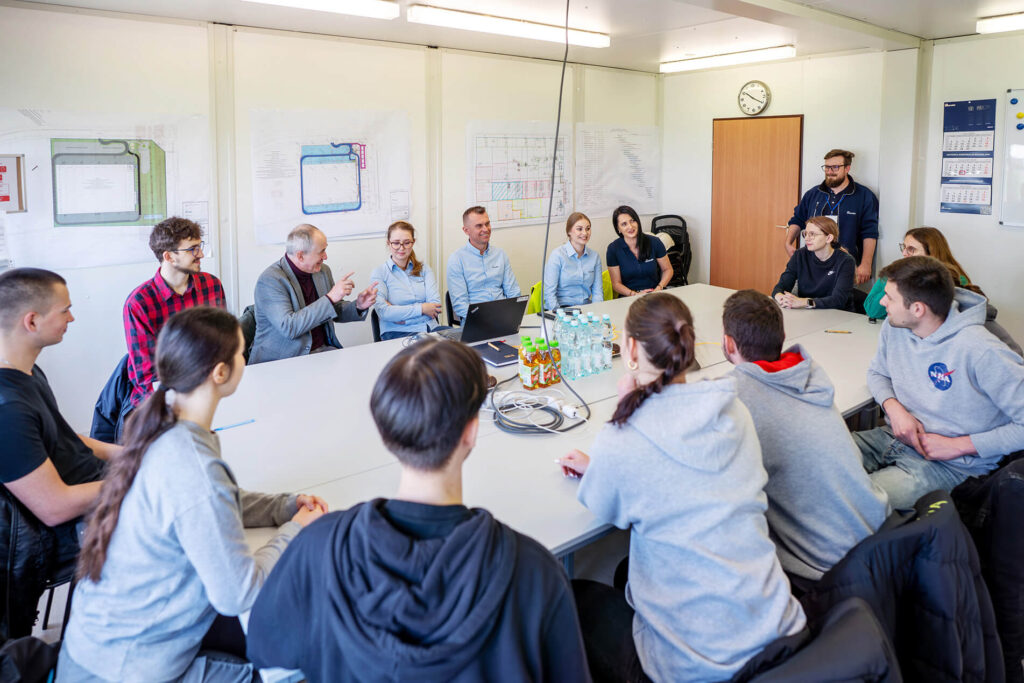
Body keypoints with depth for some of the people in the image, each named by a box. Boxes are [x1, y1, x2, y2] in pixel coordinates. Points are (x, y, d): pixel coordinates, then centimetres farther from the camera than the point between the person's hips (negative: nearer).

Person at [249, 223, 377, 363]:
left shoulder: (323, 271, 7)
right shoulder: (270, 280, -14)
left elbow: (334, 313, 20)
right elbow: (288, 327, -25)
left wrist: (358, 306, -3)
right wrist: (330, 298, -25)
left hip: (322, 349, 7)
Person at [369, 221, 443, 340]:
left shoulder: (424, 268, 17)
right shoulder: (379, 272, 6)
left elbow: (436, 305, 2)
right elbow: (383, 312, -9)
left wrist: (398, 312, -8)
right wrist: (421, 308, -8)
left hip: (431, 328, 5)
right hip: (398, 333, -5)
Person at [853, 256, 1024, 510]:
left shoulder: (980, 353, -22)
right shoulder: (893, 327, 0)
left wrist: (958, 445, -17)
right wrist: (893, 407, -4)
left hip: (950, 465, -6)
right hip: (898, 435, 7)